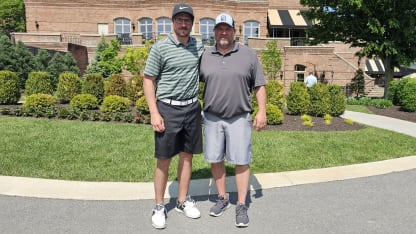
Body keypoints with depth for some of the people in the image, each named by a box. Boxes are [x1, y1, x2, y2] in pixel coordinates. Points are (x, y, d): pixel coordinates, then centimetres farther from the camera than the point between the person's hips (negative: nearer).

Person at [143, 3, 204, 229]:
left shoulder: (198, 46, 6)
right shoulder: (160, 47, -7)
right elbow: (148, 81, -6)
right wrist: (154, 113, -14)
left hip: (192, 108, 4)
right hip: (168, 109, -4)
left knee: (187, 155, 12)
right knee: (164, 159, 3)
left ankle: (183, 201, 27)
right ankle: (159, 207, 17)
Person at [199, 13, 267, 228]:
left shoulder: (248, 55, 0)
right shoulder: (204, 56, 5)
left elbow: (259, 85, 2)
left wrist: (262, 112, -4)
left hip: (239, 118, -2)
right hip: (212, 118, 3)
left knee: (241, 161, 1)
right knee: (215, 160, 9)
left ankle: (241, 205, 14)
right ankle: (222, 198, 27)